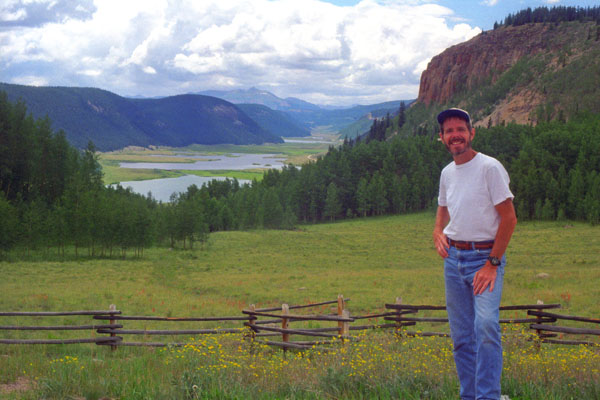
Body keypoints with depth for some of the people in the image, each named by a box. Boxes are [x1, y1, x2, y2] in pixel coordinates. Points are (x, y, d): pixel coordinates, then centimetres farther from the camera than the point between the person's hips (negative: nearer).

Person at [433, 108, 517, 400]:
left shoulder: (490, 168, -9)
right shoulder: (447, 173, 11)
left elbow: (508, 218, -11)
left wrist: (493, 263, -15)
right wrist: (437, 233, 7)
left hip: (485, 257, -6)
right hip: (453, 258, 6)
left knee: (486, 325, -23)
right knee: (461, 336, 8)